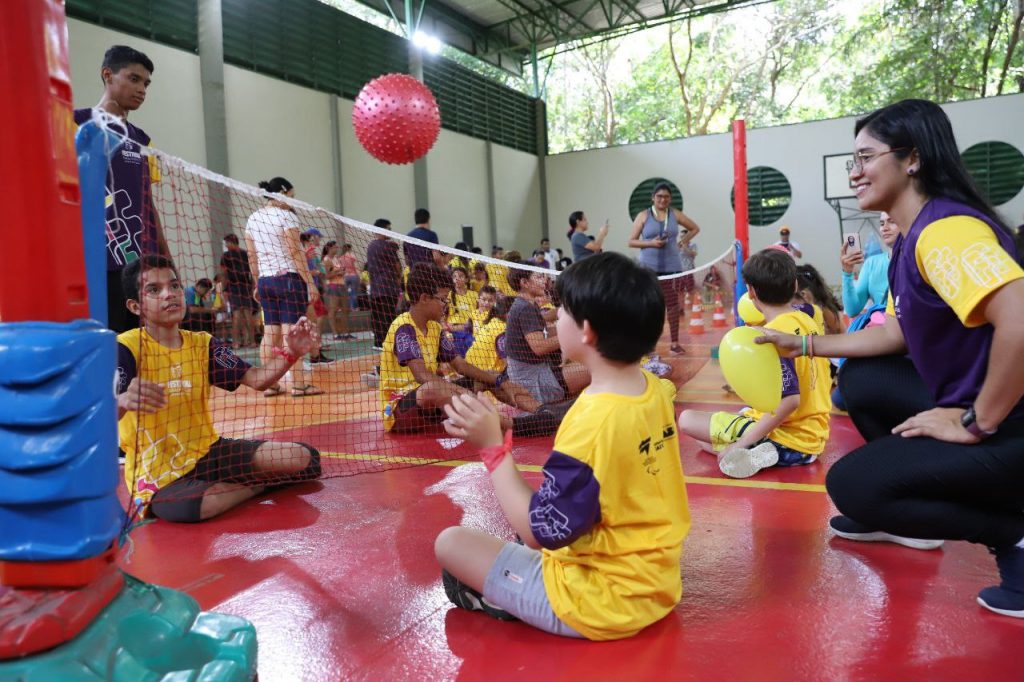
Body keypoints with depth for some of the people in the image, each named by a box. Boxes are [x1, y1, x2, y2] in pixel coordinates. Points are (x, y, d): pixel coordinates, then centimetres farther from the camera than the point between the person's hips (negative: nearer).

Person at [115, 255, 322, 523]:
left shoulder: (202, 343, 4)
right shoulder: (126, 348, -13)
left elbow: (257, 379, -2)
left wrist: (290, 353, -20)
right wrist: (123, 401, -53)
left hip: (208, 451, 4)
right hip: (158, 470, -4)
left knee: (305, 459, -11)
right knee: (182, 507, -40)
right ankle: (259, 483, -10)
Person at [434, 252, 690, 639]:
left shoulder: (593, 423, -30)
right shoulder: (657, 391, -6)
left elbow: (539, 532, -23)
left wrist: (492, 446, -18)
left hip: (600, 604, -8)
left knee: (451, 542, -2)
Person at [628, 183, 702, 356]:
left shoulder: (675, 214, 7)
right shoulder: (643, 215, 1)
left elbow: (695, 228, 19)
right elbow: (631, 241, -1)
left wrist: (683, 241, 4)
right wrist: (651, 243, -15)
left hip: (672, 267, 2)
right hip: (649, 268, -2)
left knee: (673, 304, 3)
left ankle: (674, 343, 11)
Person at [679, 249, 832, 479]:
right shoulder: (809, 321, 5)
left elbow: (789, 400, -27)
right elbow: (825, 384, 14)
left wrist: (742, 443, -24)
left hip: (785, 442, -8)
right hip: (815, 439, 8)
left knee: (687, 419, -3)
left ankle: (751, 453, -16)